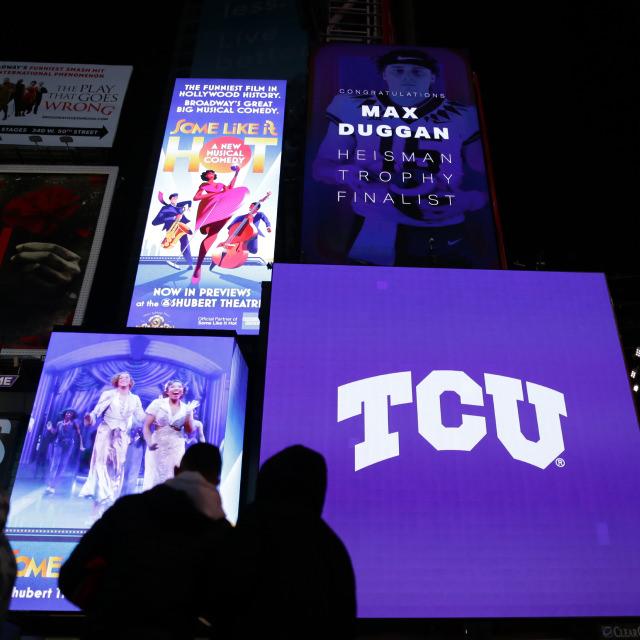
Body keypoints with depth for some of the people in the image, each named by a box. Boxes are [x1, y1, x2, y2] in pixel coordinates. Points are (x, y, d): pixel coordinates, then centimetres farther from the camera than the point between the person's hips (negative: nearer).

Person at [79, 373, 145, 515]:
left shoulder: (135, 399, 10)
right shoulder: (108, 394, 3)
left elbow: (141, 417, 5)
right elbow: (96, 411, -7)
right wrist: (90, 417, -27)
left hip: (122, 435, 2)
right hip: (106, 431, -2)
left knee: (117, 467, 1)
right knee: (102, 462, -11)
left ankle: (110, 503, 8)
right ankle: (100, 501, -10)